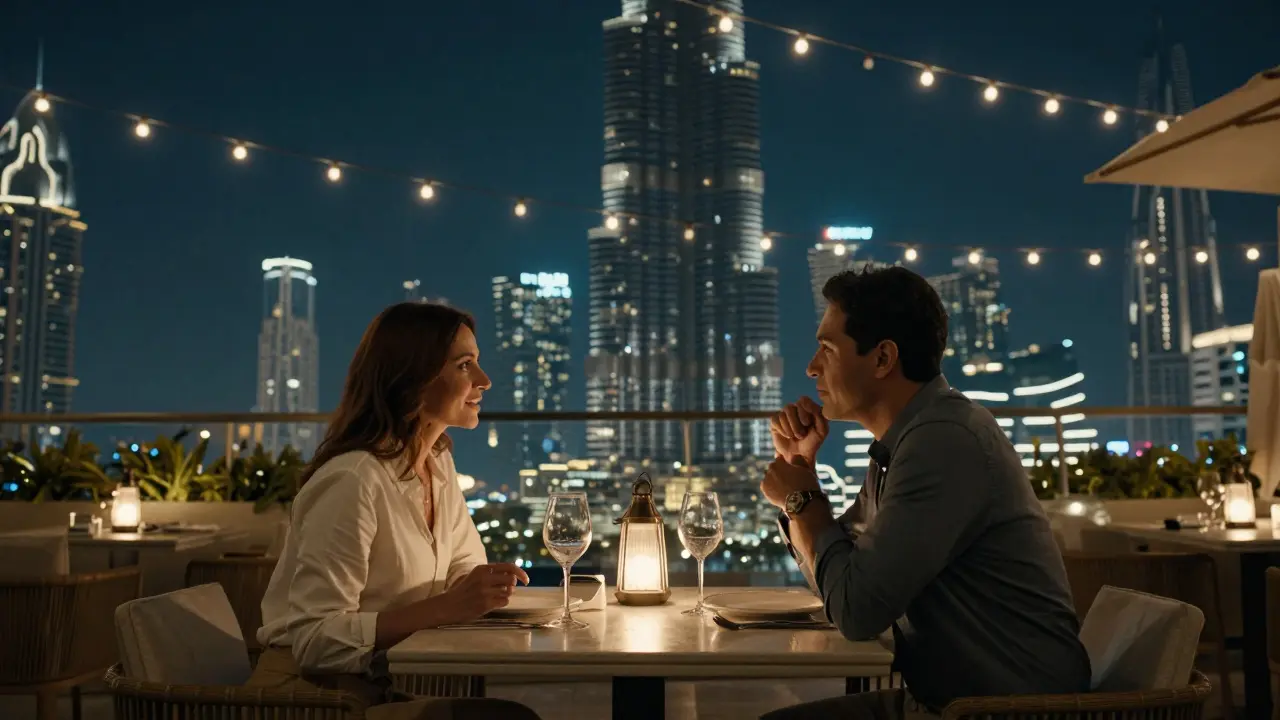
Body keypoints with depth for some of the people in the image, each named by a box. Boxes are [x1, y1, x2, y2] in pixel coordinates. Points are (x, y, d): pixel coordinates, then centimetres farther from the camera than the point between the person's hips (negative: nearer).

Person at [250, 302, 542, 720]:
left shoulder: (439, 461, 5)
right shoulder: (352, 480, -22)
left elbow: (466, 571, 13)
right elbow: (315, 641, -23)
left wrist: (486, 590, -10)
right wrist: (444, 608, -27)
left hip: (384, 686, 8)